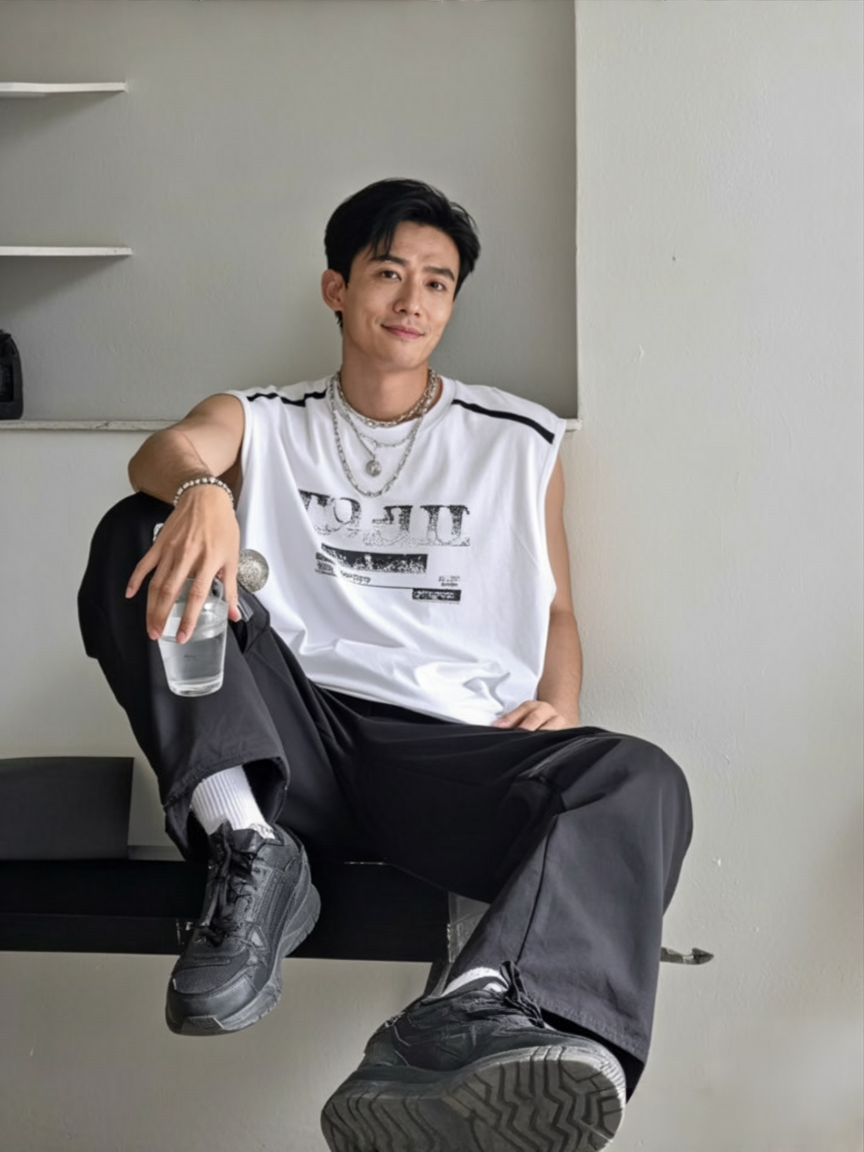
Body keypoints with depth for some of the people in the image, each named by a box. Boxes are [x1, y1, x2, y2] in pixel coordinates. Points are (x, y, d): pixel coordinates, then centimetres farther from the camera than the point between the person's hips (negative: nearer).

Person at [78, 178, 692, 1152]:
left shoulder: (520, 441, 22)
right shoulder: (262, 424, 20)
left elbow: (556, 609, 23)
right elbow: (166, 451, -4)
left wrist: (556, 705, -2)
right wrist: (201, 491, -31)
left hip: (457, 747, 0)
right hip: (298, 739, 1)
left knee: (638, 780, -32)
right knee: (138, 537, -15)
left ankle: (474, 1015, -63)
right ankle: (250, 850, -30)